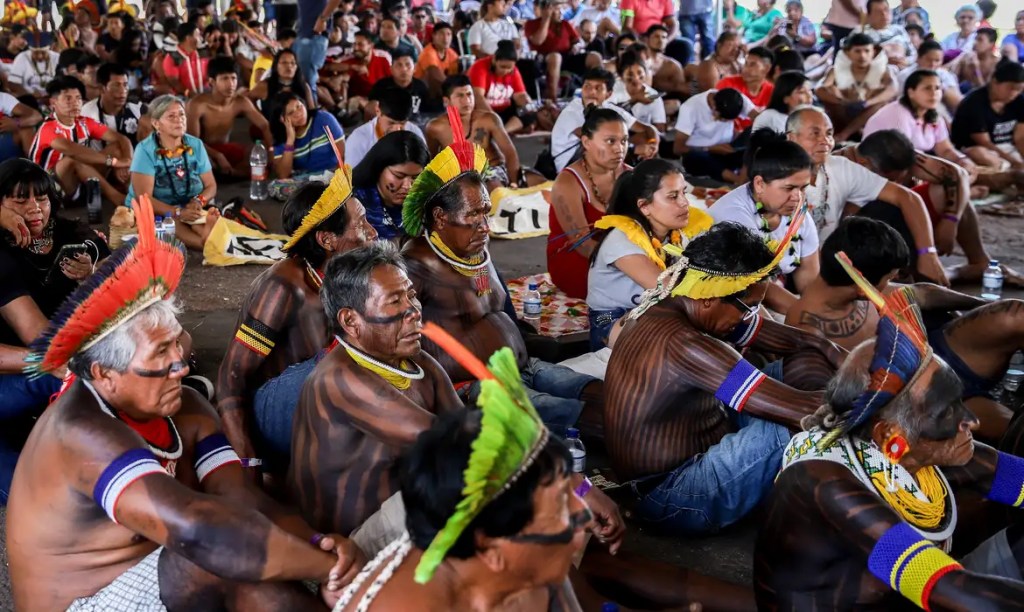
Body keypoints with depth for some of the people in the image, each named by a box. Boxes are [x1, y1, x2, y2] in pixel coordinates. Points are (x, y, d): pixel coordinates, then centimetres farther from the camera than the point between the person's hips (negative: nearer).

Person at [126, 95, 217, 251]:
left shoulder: (195, 145, 2)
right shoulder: (146, 150, -11)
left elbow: (211, 186, 8)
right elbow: (143, 198, -17)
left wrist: (199, 201, -15)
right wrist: (178, 212, -30)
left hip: (188, 212, 4)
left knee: (211, 219, -32)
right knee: (172, 223, -39)